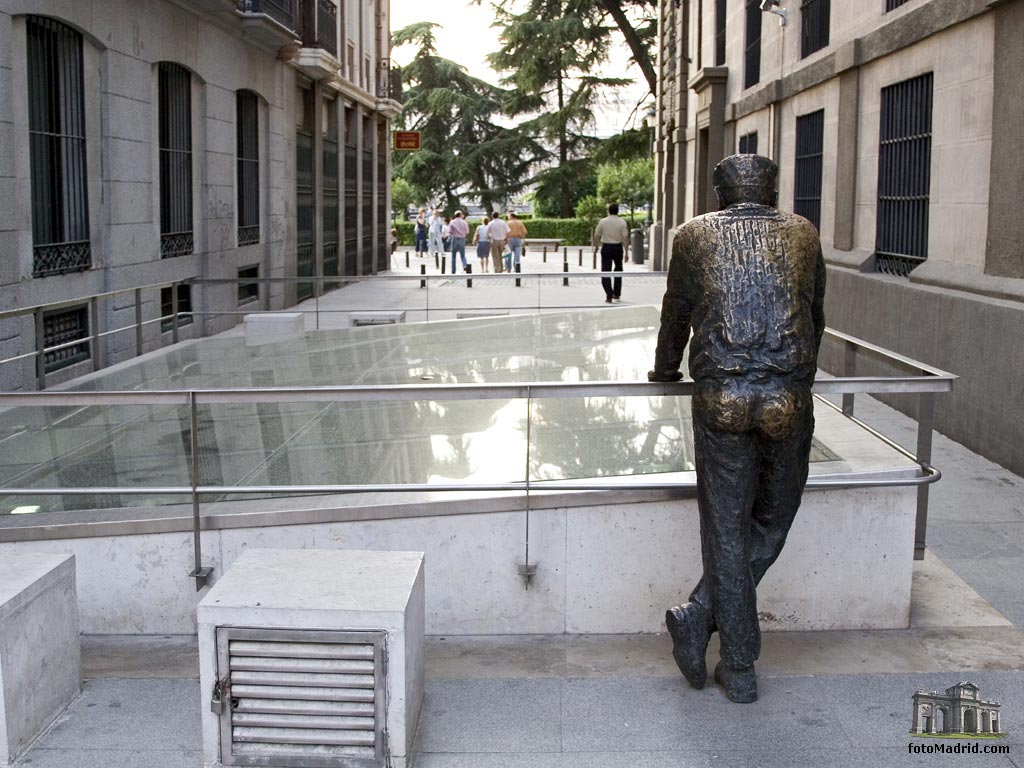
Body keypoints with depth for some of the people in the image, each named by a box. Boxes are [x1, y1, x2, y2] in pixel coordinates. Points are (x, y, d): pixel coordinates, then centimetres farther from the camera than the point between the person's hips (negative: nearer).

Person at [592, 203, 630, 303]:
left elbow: (597, 236, 1)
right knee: (618, 271, 20)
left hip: (606, 248, -1)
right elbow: (625, 238, -8)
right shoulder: (622, 223, -5)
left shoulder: (602, 222, -3)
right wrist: (626, 252, -4)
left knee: (606, 272, -2)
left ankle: (609, 296, -14)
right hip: (618, 247, 1)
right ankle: (617, 294, 25)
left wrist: (596, 246, 19)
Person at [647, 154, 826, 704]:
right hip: (789, 399, 1)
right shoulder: (803, 235, 14)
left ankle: (740, 668, 10)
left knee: (727, 529, 7)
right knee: (772, 522, 16)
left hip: (720, 397, -1)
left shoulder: (695, 235, 11)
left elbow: (677, 315, 19)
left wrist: (664, 371, 37)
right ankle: (698, 618, 8)